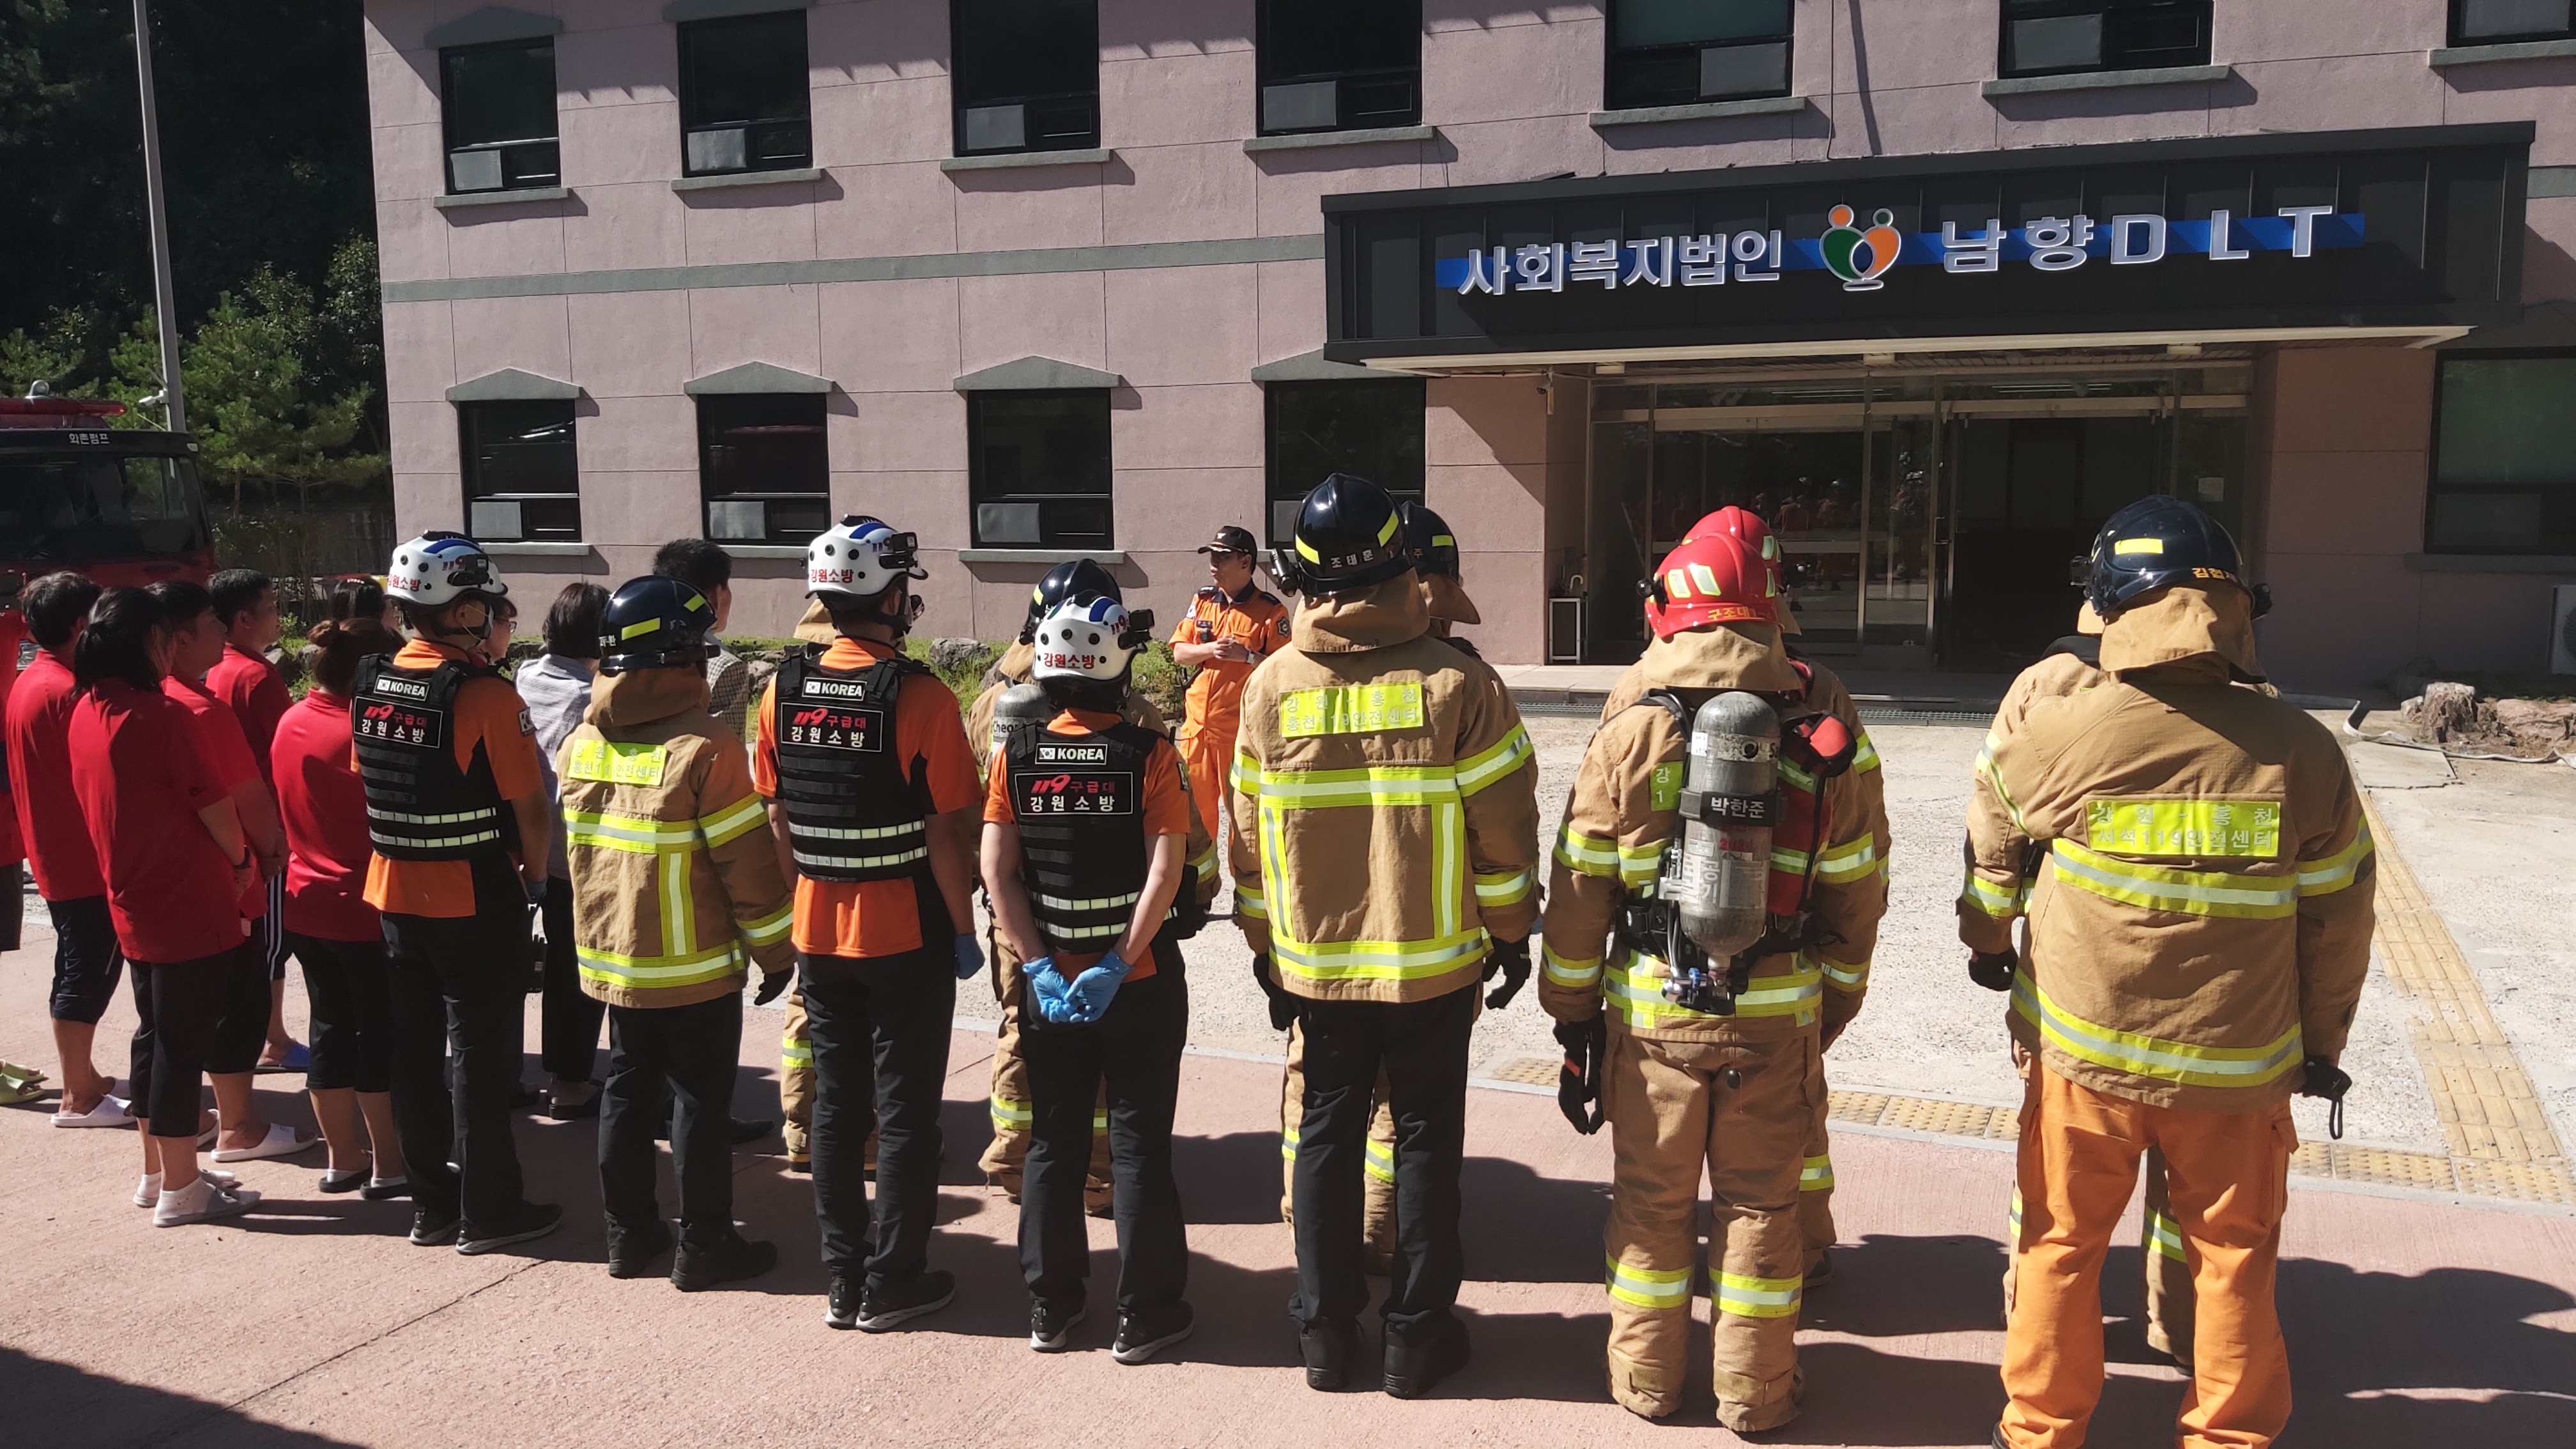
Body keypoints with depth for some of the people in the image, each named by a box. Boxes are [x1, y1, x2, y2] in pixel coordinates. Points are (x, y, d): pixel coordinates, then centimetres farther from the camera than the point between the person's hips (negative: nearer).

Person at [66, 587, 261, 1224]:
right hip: (189, 904, -8)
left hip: (132, 903, 9)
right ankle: (180, 1189, 8)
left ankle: (157, 1173, 28)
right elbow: (214, 804, -14)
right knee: (183, 1043, 0)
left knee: (155, 1036, 18)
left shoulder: (85, 713, 6)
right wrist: (242, 860, 4)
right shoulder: (160, 714, -19)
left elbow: (98, 803, 14)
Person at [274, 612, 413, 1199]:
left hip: (306, 902, 7)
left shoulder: (291, 722, 4)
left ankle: (342, 1157, 22)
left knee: (331, 1025, 14)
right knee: (381, 1030, 2)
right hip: (365, 907, -7)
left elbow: (282, 810, 13)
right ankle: (387, 1164, 9)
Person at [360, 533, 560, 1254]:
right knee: (484, 1055, 5)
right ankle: (489, 1210, 14)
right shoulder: (484, 694, -19)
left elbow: (368, 783, 11)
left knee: (415, 1051, 15)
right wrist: (536, 871, 1)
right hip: (475, 898, -7)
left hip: (392, 893, 7)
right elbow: (527, 802, -16)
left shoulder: (370, 685, 2)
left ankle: (429, 1203, 25)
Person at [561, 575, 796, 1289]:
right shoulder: (703, 746, -18)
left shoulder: (581, 742, 3)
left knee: (628, 1091, 16)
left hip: (611, 958, 7)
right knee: (702, 1103, 4)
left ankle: (629, 1232, 26)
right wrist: (774, 951, -6)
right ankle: (704, 1246, 12)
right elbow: (748, 862, -16)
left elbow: (578, 846, 13)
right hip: (695, 967, -6)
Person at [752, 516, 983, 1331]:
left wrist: (808, 899, 16)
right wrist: (963, 928, -4)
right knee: (906, 1113, 7)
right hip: (907, 935, -5)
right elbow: (947, 830, -15)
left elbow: (776, 818, 6)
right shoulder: (919, 697, -16)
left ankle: (844, 1280, 22)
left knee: (836, 1105, 14)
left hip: (819, 936, 5)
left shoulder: (782, 691, -1)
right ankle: (893, 1284, 15)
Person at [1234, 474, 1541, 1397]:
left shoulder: (1271, 687, -6)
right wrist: (1510, 930, 7)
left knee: (1326, 1136, 14)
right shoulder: (1456, 684, -13)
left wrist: (1265, 939, 15)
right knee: (1426, 1140, 11)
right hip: (1434, 964, -2)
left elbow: (1249, 830, 2)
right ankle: (1418, 1335, 20)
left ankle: (1325, 1330, 23)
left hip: (1317, 964, 2)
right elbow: (1504, 828, -8)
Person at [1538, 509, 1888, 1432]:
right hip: (1779, 1014, 1)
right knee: (1761, 1202, 14)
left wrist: (1573, 1011, 4)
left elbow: (1580, 889, -6)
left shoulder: (1633, 733, -9)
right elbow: (1856, 889, 3)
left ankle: (1647, 1376, 28)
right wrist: (1834, 1002, 15)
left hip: (1653, 1011, -1)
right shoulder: (1827, 732, -4)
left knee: (1653, 1199, 14)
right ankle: (1756, 1392, 26)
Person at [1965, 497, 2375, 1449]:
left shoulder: (2057, 736, -14)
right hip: (2238, 1064, 1)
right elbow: (2336, 917, -1)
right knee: (2233, 1259, 18)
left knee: (2062, 1246, 15)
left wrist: (1987, 943, 24)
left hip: (2084, 1051, -1)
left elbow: (1990, 844, 4)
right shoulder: (2300, 752, -11)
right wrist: (2322, 1044, 14)